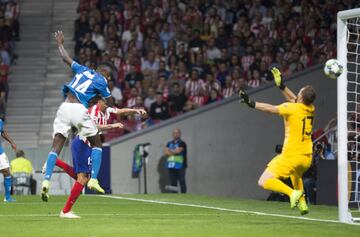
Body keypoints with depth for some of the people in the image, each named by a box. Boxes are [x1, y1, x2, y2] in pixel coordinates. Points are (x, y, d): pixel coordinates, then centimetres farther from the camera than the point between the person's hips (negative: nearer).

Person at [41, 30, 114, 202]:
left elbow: (66, 58, 31)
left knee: (56, 147, 0)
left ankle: (46, 181, -18)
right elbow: (110, 104, 15)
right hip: (79, 110, -4)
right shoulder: (101, 81, 7)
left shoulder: (83, 70, 19)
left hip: (64, 108, 4)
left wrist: (59, 43, 48)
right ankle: (93, 180, 1)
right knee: (96, 144, 14)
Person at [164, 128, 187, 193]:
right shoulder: (169, 143, 16)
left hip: (180, 166, -6)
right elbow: (165, 152, 5)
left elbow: (178, 151, -15)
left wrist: (170, 151, 1)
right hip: (171, 166, 6)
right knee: (172, 183, 6)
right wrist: (174, 152, -7)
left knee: (182, 182, -6)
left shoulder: (182, 143, -2)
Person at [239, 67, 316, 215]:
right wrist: (281, 85, 22)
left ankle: (292, 193, -24)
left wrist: (251, 103, -19)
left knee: (264, 182, -9)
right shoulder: (310, 109, 6)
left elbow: (271, 109, -22)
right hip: (307, 157, 8)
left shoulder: (292, 108, -14)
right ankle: (302, 204, 29)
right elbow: (294, 100, 22)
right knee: (296, 174, 41)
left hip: (292, 156, -8)